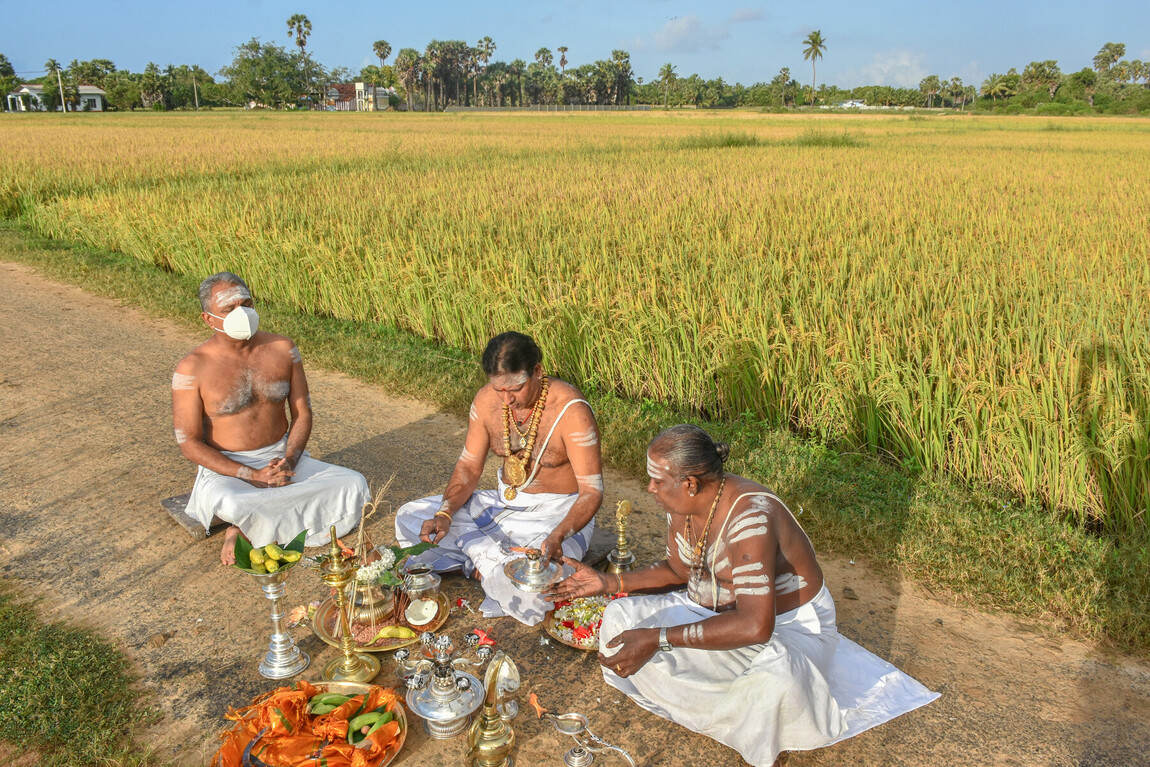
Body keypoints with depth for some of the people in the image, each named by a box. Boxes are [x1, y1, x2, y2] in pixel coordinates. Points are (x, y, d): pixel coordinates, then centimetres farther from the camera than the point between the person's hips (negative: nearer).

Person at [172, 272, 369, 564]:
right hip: (227, 469, -4)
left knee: (354, 484, -18)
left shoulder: (283, 350, -1)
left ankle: (248, 531, -14)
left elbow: (302, 414, 4)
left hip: (283, 459, 5)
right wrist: (253, 475, -20)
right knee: (229, 505, -40)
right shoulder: (192, 369, -11)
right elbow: (189, 443, -11)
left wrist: (288, 460, -15)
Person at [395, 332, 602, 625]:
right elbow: (468, 467, 1)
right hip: (504, 503, 6)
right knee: (409, 517, -4)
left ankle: (483, 562, -5)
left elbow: (591, 491, -22)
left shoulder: (571, 410, -24)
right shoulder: (487, 401, -8)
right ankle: (491, 557, -13)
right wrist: (445, 514, -17)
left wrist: (558, 536, -39)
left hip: (558, 514, -6)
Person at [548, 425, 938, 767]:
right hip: (712, 609, 8)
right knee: (621, 617, -8)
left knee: (773, 679, -41)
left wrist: (657, 638, -42)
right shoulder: (682, 504, -9)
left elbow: (754, 626, -42)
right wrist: (610, 582, -2)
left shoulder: (749, 517, -35)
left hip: (782, 623, -7)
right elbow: (678, 570, 10)